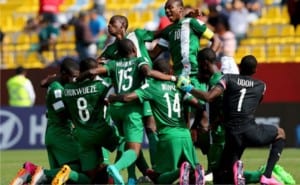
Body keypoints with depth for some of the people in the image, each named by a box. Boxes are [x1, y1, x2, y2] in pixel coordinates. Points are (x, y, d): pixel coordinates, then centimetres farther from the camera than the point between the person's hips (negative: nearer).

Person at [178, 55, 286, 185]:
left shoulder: (228, 78, 10)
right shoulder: (261, 86, 17)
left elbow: (209, 97, -4)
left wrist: (190, 89, 12)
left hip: (232, 134, 0)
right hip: (250, 131, 0)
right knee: (280, 134, 32)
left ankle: (234, 165, -22)